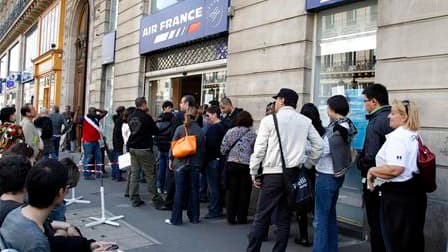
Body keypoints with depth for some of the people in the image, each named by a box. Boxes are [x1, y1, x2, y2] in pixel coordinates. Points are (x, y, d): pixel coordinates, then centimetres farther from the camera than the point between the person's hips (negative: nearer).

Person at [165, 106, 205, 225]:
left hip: (180, 163, -2)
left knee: (179, 191, 3)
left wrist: (171, 160, 7)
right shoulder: (200, 131, -2)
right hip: (195, 164, 2)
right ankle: (194, 217, 18)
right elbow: (202, 149, 3)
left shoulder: (180, 129, -7)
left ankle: (175, 219, 8)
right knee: (194, 191, 10)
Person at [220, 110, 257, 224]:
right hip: (246, 165, -2)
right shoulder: (253, 134, -3)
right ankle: (241, 218, 13)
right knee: (244, 192, 7)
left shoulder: (230, 132, 1)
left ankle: (231, 217, 13)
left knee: (232, 191, 9)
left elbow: (223, 149, 1)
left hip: (232, 165, 2)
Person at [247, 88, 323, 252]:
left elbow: (259, 148, -5)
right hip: (294, 174, 4)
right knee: (284, 219, 10)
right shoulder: (305, 121, 7)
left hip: (273, 173, -4)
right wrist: (307, 164, 18)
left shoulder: (269, 120, -4)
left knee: (261, 217, 2)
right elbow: (318, 145, 9)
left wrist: (253, 172, 2)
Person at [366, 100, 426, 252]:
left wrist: (372, 171, -16)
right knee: (413, 240, 19)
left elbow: (394, 169, -31)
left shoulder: (397, 137, -19)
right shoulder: (415, 136, 12)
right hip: (414, 191, 10)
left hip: (397, 195, -10)